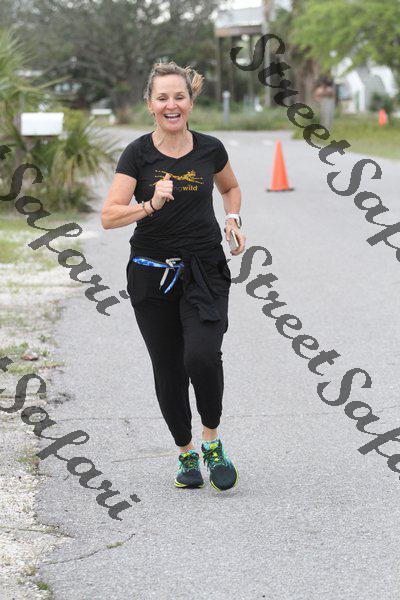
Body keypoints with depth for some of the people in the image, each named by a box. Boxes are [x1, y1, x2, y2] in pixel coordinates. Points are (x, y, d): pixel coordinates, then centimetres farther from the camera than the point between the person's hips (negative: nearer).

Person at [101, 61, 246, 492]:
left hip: (204, 271, 0)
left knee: (202, 355, -20)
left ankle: (212, 441, 2)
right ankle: (185, 453, 25)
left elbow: (231, 188, 22)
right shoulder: (138, 153, -5)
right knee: (168, 368, 6)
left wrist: (233, 219, 3)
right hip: (152, 274, 0)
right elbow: (109, 216, -14)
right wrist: (151, 205, -29)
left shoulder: (209, 149, 1)